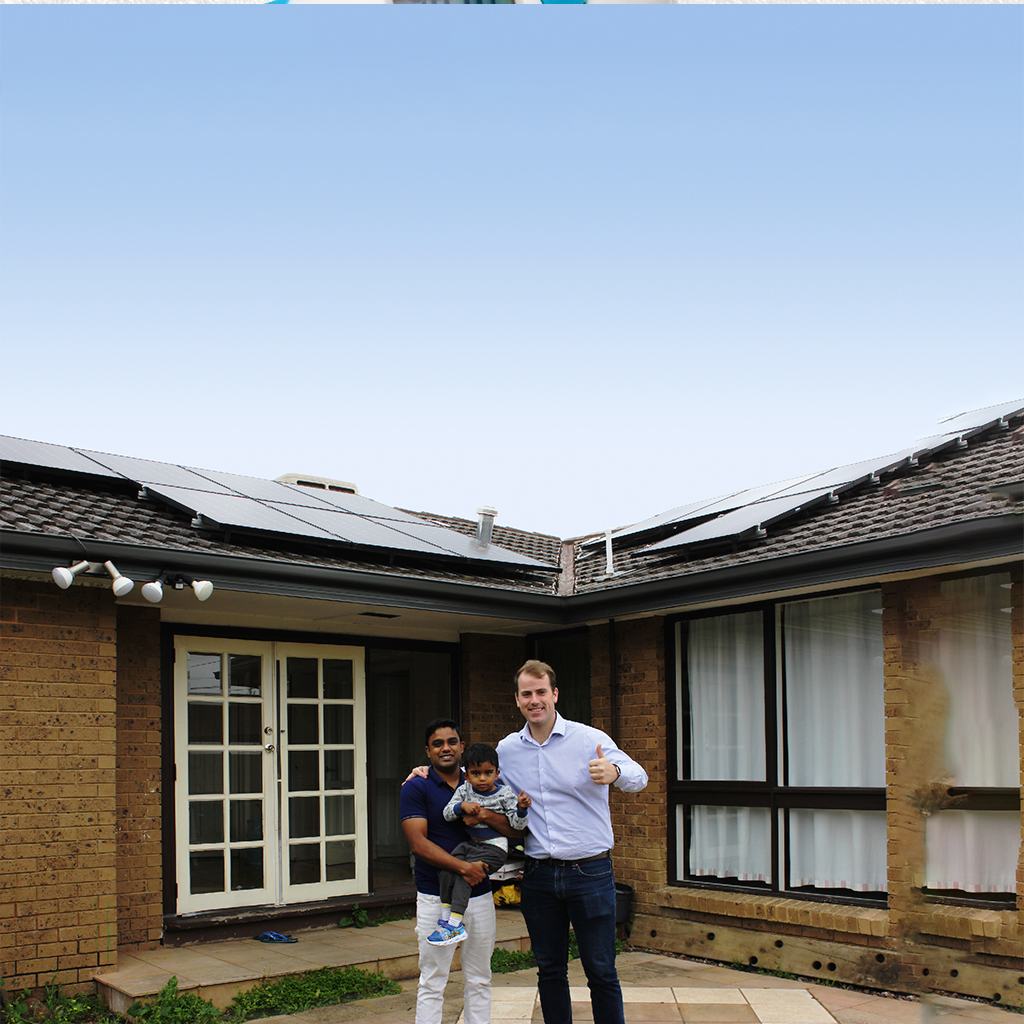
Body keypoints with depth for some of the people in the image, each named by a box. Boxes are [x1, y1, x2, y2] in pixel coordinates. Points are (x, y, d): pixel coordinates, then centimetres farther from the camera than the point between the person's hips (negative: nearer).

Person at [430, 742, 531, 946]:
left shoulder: (504, 794, -7)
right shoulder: (464, 790, 3)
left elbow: (518, 825, -10)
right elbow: (447, 813, -2)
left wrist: (522, 809, -30)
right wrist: (462, 806, -21)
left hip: (494, 847, -5)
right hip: (471, 843, 5)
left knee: (463, 874, -21)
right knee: (446, 869, -15)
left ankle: (455, 923, -18)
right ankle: (446, 917, -5)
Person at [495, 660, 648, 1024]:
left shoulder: (590, 739, -6)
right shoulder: (507, 749, 6)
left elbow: (638, 778, -13)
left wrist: (615, 772, -36)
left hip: (590, 871, -3)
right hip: (538, 875, 3)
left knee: (601, 972, 2)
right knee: (549, 971, 13)